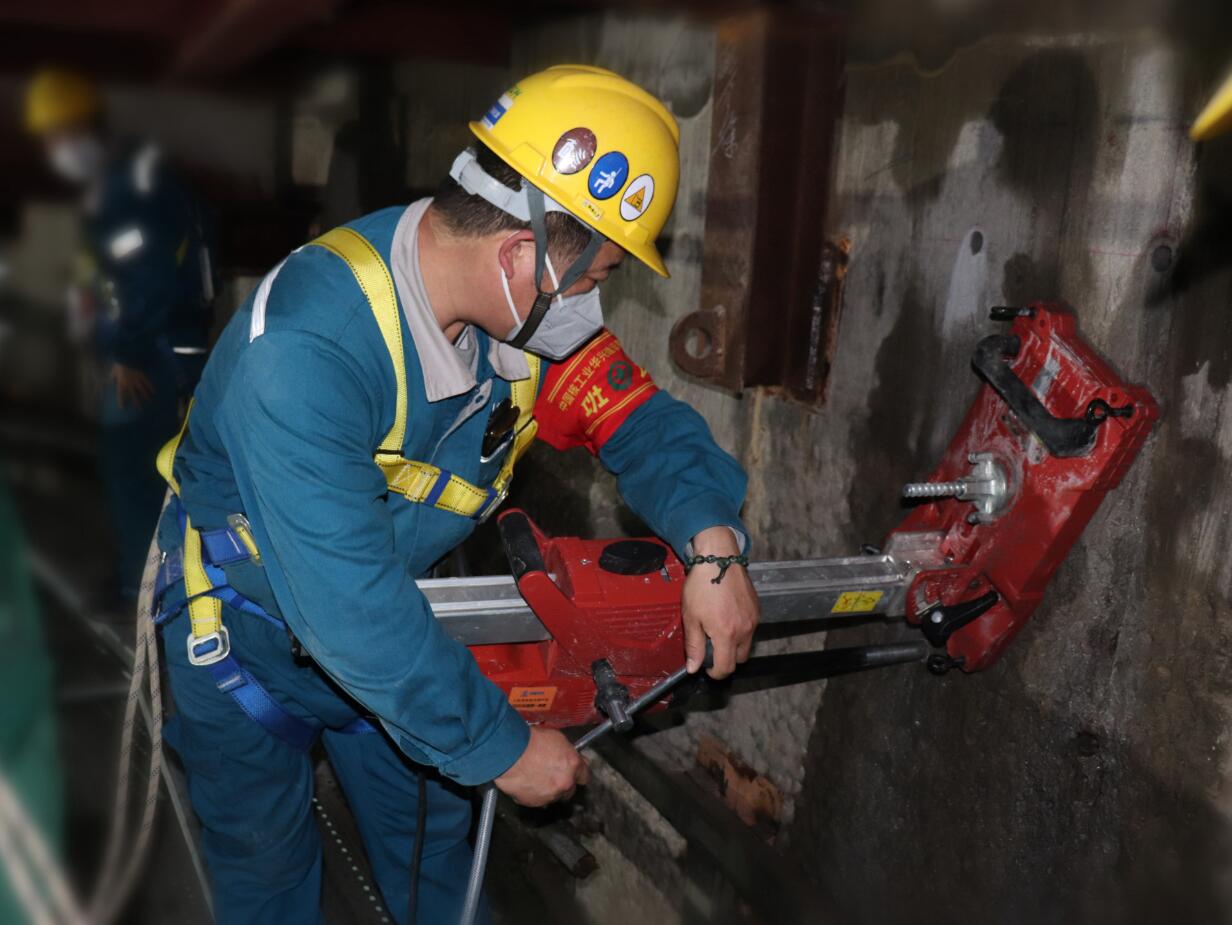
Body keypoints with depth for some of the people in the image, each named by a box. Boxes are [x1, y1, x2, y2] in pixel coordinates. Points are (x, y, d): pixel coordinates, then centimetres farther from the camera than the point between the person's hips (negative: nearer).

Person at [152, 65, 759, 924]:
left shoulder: (526, 307, -18)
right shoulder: (307, 348, -40)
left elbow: (639, 418, -9)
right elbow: (349, 610, -40)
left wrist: (713, 542, -28)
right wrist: (503, 748, -30)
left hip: (392, 621, 6)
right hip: (243, 627, -5)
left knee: (433, 837, 20)